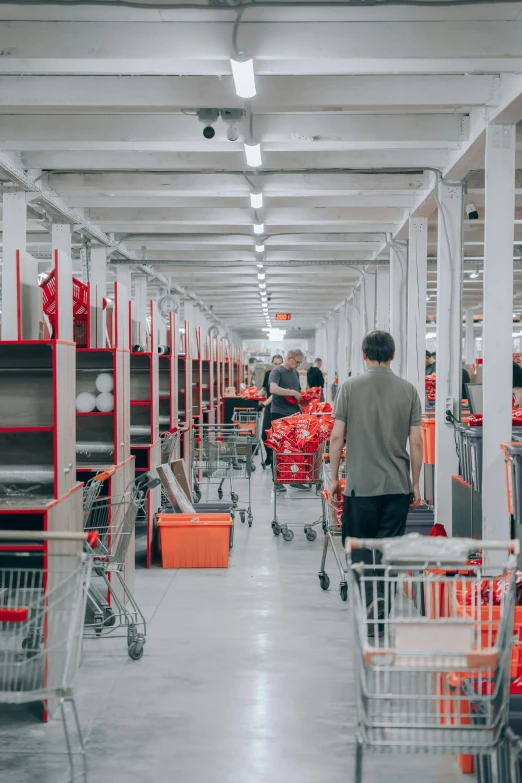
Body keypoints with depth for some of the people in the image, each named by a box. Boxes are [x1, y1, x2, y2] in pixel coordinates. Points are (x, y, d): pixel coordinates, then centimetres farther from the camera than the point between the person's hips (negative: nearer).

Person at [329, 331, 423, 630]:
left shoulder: (350, 387, -2)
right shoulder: (408, 390, 1)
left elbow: (337, 436, -3)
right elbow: (416, 442, 0)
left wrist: (334, 478, 7)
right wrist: (416, 484, 10)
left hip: (360, 485, -1)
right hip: (397, 486, 1)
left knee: (362, 552, 9)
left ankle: (368, 613, 2)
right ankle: (385, 613, 8)